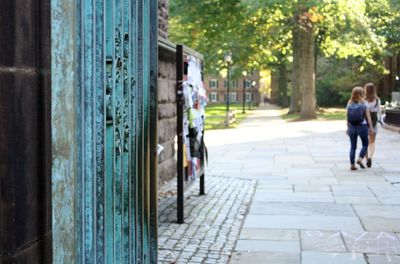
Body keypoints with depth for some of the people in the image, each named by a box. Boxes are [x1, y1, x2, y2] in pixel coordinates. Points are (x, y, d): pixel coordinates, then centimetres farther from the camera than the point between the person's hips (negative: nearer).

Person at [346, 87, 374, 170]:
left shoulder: (349, 103, 2)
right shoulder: (364, 103, -7)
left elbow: (348, 117, 3)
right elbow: (368, 116, -7)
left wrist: (348, 127, 11)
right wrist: (371, 127, -1)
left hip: (352, 127, 3)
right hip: (362, 126, -3)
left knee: (353, 146, 8)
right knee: (365, 144, 15)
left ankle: (352, 164, 6)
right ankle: (360, 159, -3)